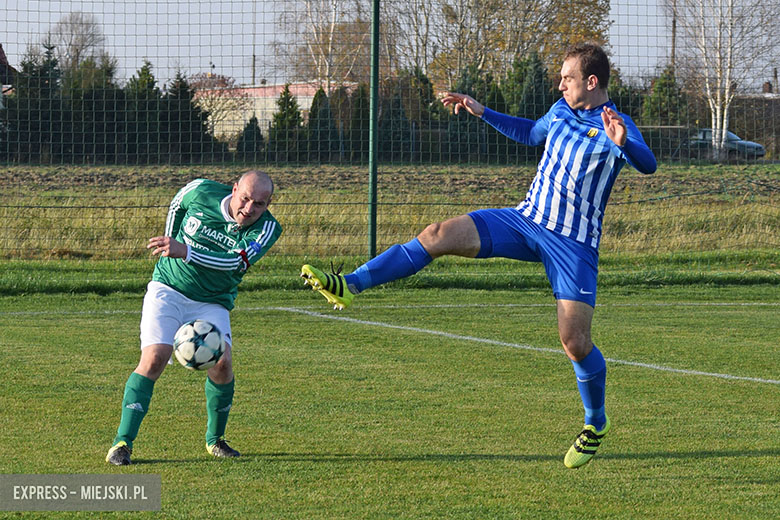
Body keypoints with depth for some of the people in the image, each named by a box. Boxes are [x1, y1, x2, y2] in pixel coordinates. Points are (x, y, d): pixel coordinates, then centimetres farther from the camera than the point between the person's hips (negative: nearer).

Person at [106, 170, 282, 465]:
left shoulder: (266, 228, -16)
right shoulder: (200, 192, -13)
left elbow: (237, 261, -32)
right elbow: (176, 206, 12)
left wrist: (185, 251, -43)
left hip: (213, 304, 1)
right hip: (168, 289, -1)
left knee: (221, 363, -18)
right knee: (154, 359, -19)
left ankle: (215, 439, 8)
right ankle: (122, 443, -16)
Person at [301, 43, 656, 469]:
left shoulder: (616, 127, -12)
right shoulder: (561, 110, 9)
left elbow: (648, 165, -31)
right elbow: (531, 133, 32)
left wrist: (622, 143, -51)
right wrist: (482, 112, 27)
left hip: (573, 244, -6)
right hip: (526, 220, 6)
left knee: (575, 342, -9)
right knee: (440, 235, -13)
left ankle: (596, 423, 18)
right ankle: (349, 286, -16)